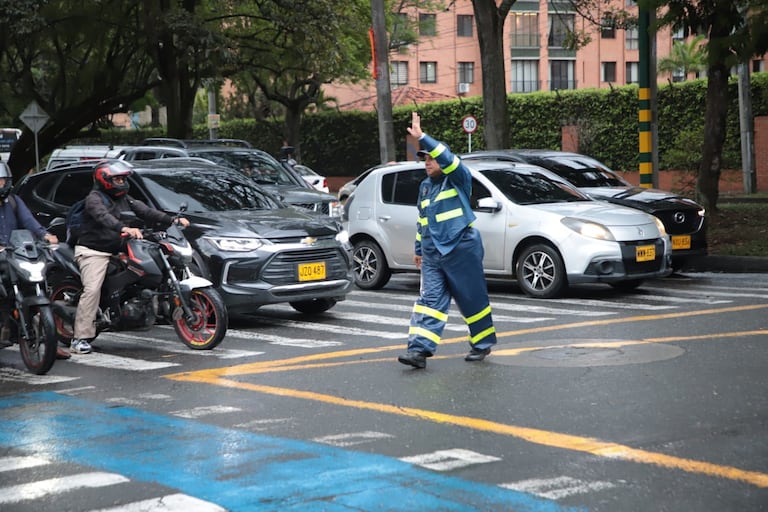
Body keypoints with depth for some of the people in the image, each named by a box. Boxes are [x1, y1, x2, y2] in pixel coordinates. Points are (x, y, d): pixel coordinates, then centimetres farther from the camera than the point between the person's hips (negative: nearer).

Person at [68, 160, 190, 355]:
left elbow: (146, 212, 7)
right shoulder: (94, 198, -9)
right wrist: (124, 228, -49)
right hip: (93, 252, -9)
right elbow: (103, 217, -30)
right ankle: (80, 339, -21)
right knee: (92, 290, -20)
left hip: (115, 251, 9)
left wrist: (173, 220, -6)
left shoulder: (124, 199, 17)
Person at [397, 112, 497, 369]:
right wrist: (419, 249, 25)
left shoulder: (458, 178, -4)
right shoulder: (425, 186, 17)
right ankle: (420, 348, -14)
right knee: (429, 299, -5)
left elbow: (447, 159, -25)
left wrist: (422, 137, -29)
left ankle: (483, 343, 20)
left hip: (461, 249, -6)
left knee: (473, 298, 3)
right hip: (432, 254, 6)